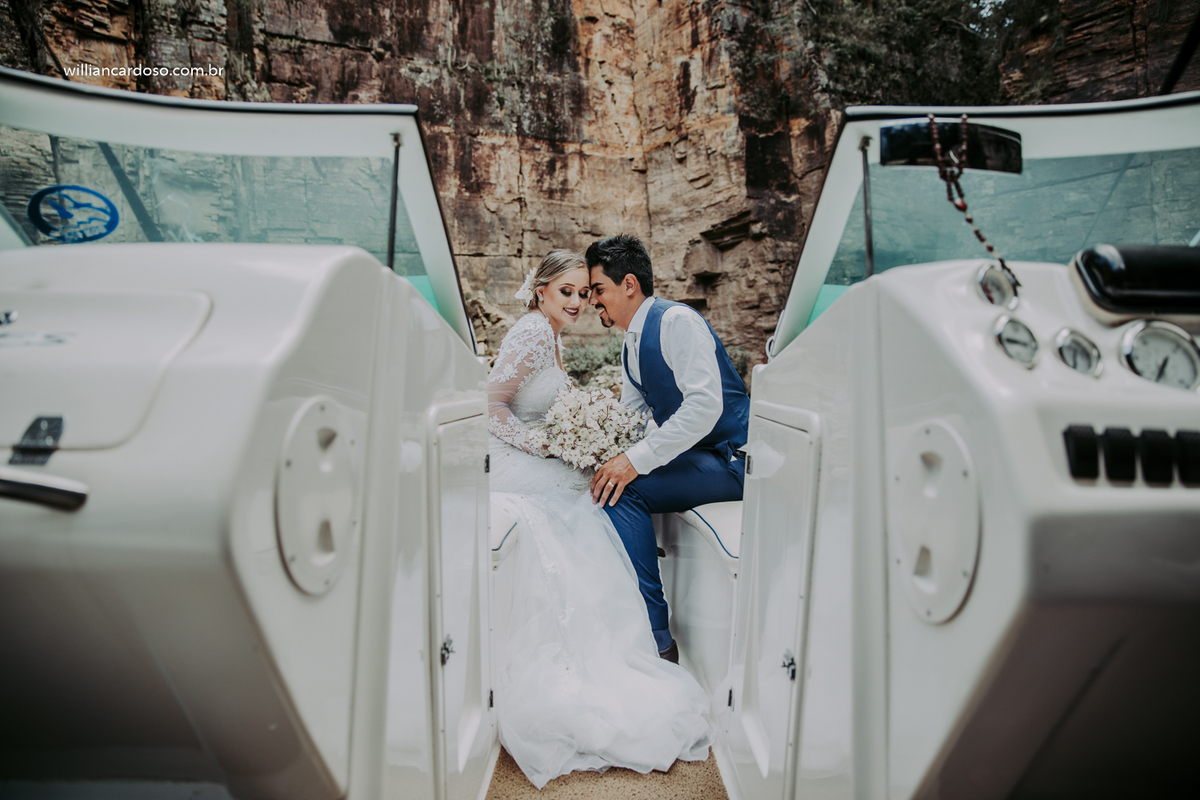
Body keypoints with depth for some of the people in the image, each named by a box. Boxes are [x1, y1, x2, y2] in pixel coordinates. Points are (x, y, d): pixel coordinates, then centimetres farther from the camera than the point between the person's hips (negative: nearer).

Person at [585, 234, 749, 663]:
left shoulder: (677, 321, -15)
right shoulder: (632, 346, 14)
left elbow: (705, 405, -27)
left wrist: (635, 460, -28)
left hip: (731, 460, -9)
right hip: (692, 456, 9)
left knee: (624, 490, -24)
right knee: (608, 483, 1)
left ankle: (655, 638, -16)